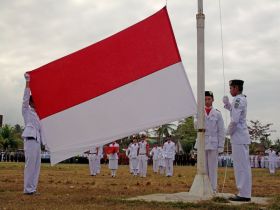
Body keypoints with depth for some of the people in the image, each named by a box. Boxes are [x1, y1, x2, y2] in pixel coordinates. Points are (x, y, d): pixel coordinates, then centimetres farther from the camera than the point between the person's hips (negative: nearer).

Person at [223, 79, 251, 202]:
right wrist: (227, 104, 17)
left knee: (241, 166, -6)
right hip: (241, 136, 10)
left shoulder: (238, 99, -14)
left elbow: (234, 120, -21)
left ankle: (244, 194, -2)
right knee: (242, 166, 14)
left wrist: (229, 131, -7)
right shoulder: (242, 99, 15)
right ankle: (244, 193, 21)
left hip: (238, 136, -10)